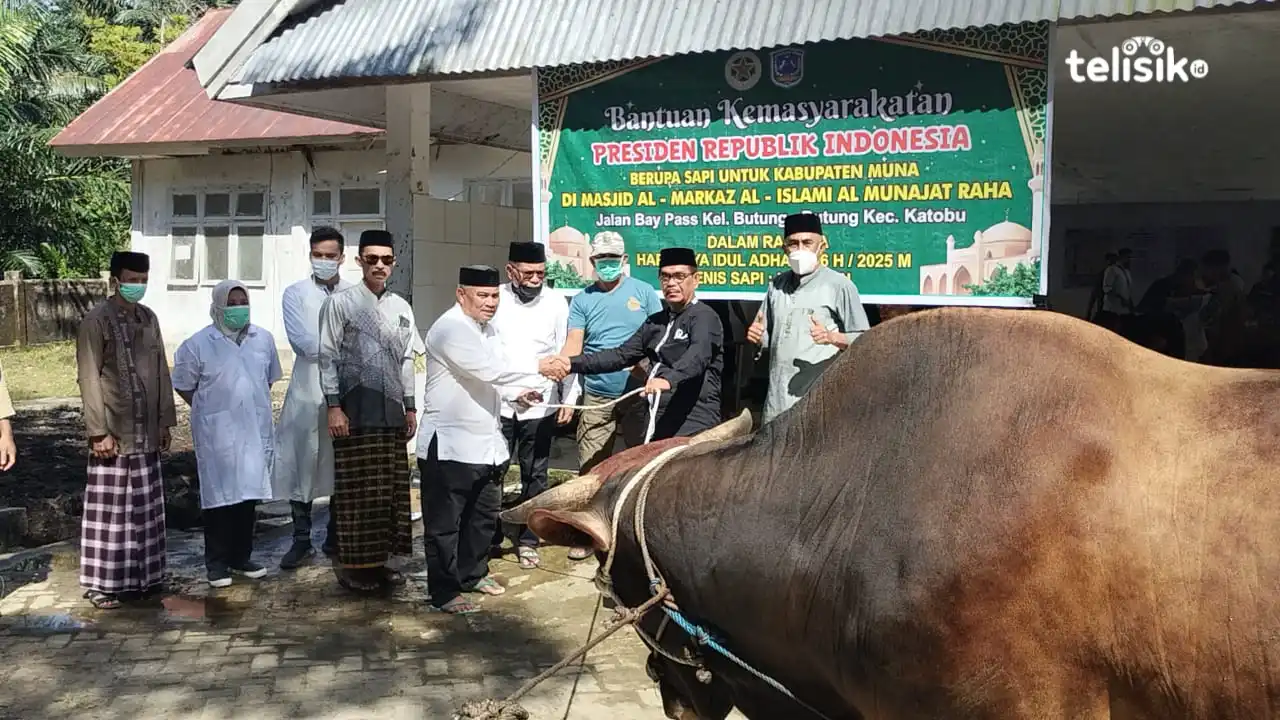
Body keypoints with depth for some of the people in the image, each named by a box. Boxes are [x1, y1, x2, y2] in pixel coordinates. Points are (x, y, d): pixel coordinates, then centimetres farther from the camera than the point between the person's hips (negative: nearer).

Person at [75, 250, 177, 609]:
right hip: (113, 432, -6)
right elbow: (89, 379, -12)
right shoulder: (96, 321, -9)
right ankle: (101, 583, 10)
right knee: (109, 509, 0)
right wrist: (99, 432, -15)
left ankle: (143, 575, 21)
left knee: (146, 508, 11)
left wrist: (165, 421, 11)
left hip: (146, 432, 6)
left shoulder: (148, 318, 10)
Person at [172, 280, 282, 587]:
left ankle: (241, 557, 22)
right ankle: (217, 563, 11)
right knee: (220, 496, 0)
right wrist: (211, 411, 3)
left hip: (256, 431, 4)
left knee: (249, 494, 9)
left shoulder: (263, 339, 7)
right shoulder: (199, 344, -5)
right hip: (217, 434, -4)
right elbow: (184, 386, 3)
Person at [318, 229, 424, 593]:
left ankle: (379, 560, 17)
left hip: (392, 410, 5)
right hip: (355, 409, -5)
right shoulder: (340, 302, -2)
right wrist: (334, 407, -10)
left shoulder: (401, 307, 12)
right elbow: (328, 357, -5)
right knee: (357, 488, -2)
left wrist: (410, 407, 15)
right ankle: (354, 565, 9)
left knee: (391, 487, 7)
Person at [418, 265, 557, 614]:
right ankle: (444, 591, 13)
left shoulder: (486, 328, 13)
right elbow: (489, 368, -28)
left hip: (486, 442, 9)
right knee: (444, 523, 2)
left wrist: (515, 392, 1)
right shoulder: (451, 329, -18)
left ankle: (473, 573, 36)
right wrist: (538, 366, -27)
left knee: (484, 516, 19)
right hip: (449, 446, -9)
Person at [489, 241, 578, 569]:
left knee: (534, 477, 9)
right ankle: (489, 537, 20)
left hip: (541, 406, 1)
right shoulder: (495, 299, -3)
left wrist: (568, 399, 1)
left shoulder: (556, 303, 0)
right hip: (497, 404, -1)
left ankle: (527, 541, 22)